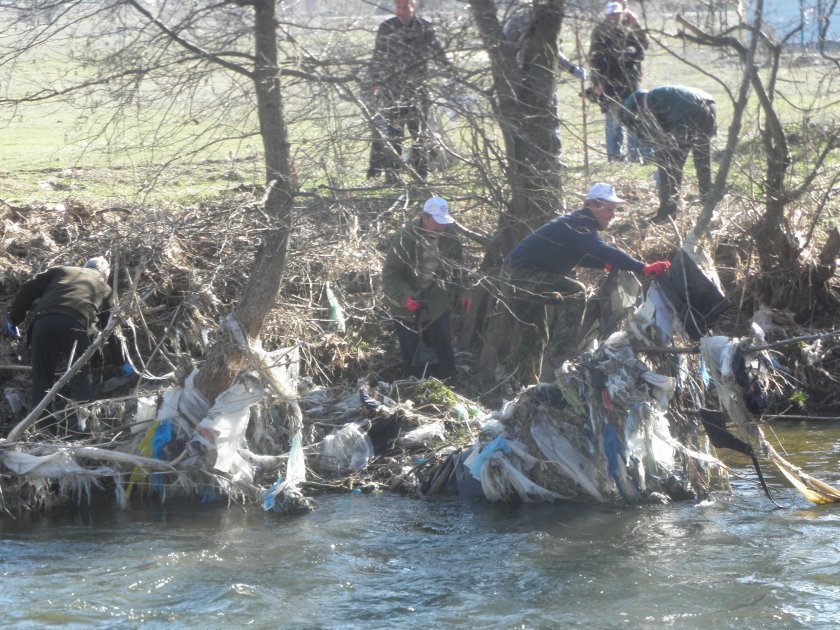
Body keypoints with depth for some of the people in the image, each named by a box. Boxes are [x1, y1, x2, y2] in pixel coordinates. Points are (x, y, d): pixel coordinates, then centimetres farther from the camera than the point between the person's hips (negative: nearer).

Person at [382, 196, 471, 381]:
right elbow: (390, 275, -19)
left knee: (445, 357, 11)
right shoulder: (405, 238, -21)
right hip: (409, 309, -4)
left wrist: (462, 292, 4)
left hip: (438, 308, 4)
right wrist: (405, 296, -32)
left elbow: (457, 267, 14)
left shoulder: (449, 237, -4)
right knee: (414, 359, 3)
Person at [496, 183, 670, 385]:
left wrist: (606, 264, 12)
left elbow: (579, 255, 28)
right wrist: (644, 268, -43)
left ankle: (527, 385, 24)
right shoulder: (578, 226, -21)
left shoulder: (578, 222, 12)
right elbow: (603, 251, -36)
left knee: (535, 336, 17)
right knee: (575, 292, -24)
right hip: (521, 276, -11)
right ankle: (565, 350, -26)